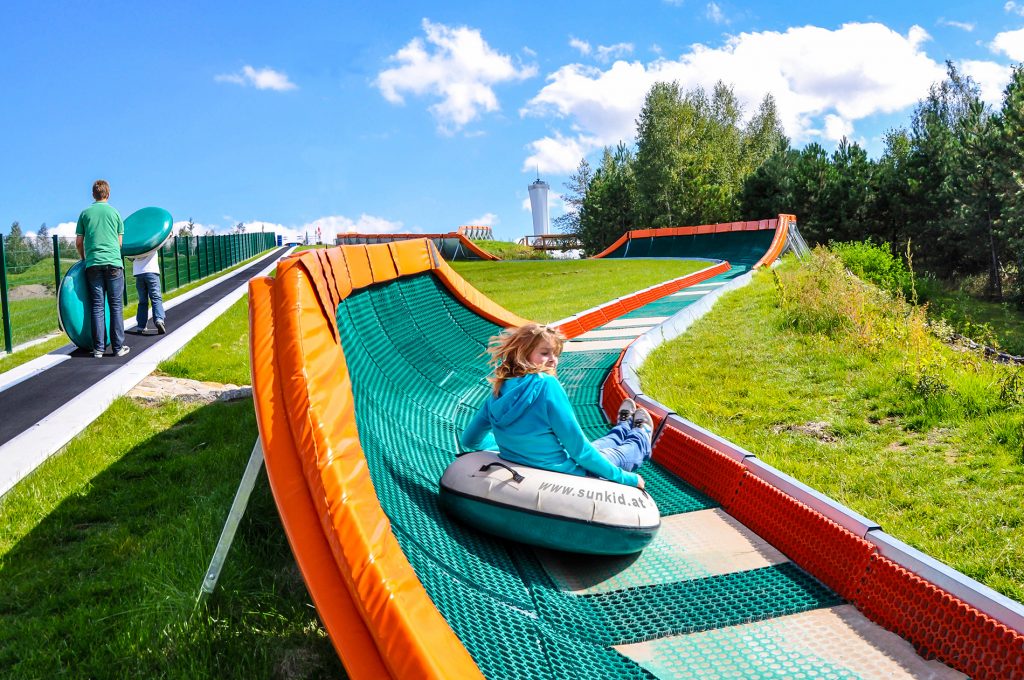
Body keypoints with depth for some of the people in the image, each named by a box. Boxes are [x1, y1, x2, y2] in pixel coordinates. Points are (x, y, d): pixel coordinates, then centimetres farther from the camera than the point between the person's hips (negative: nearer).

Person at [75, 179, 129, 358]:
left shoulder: (85, 213, 9)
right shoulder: (115, 213, 8)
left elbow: (78, 243, 11)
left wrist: (84, 258, 28)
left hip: (93, 264, 1)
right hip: (113, 263, -1)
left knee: (97, 307, 2)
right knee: (116, 306, 1)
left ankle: (98, 348, 0)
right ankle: (118, 347, 0)